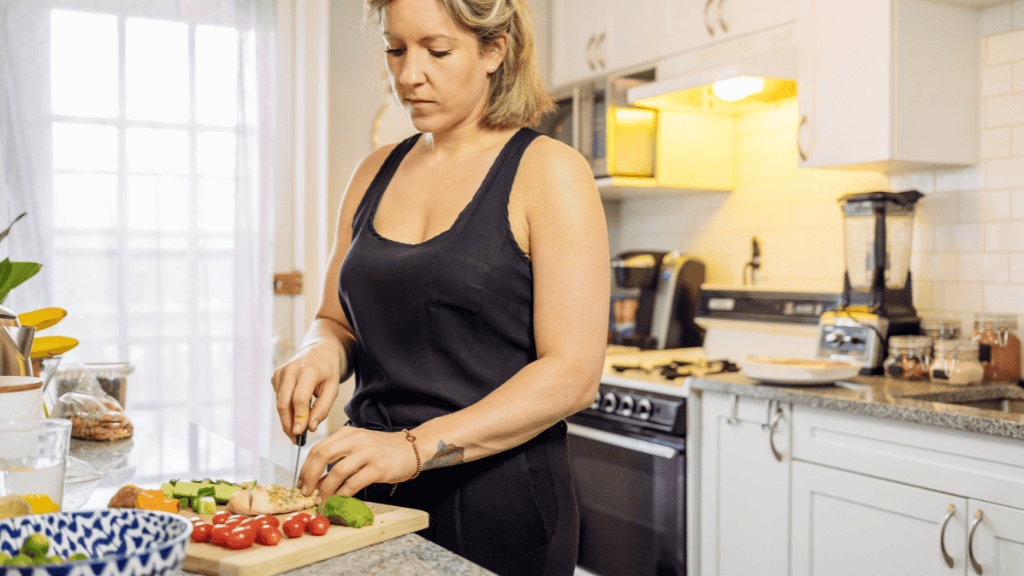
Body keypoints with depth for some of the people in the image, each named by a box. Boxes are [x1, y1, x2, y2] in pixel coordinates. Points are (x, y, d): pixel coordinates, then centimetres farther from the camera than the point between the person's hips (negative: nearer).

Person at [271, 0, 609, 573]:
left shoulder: (549, 171, -9)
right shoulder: (376, 173, 8)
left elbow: (572, 375, -16)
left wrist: (417, 447, -24)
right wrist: (324, 351, -8)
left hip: (498, 501, -5)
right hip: (372, 493, 5)